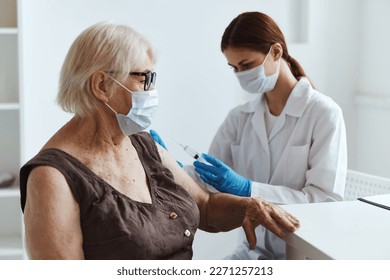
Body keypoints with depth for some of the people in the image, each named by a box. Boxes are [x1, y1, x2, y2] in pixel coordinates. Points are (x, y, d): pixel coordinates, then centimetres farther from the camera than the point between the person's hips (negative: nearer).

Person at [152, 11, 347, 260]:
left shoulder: (324, 113, -9)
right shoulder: (240, 117, 5)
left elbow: (327, 200, -16)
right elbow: (208, 179, 1)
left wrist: (247, 189, -25)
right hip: (255, 249, 4)